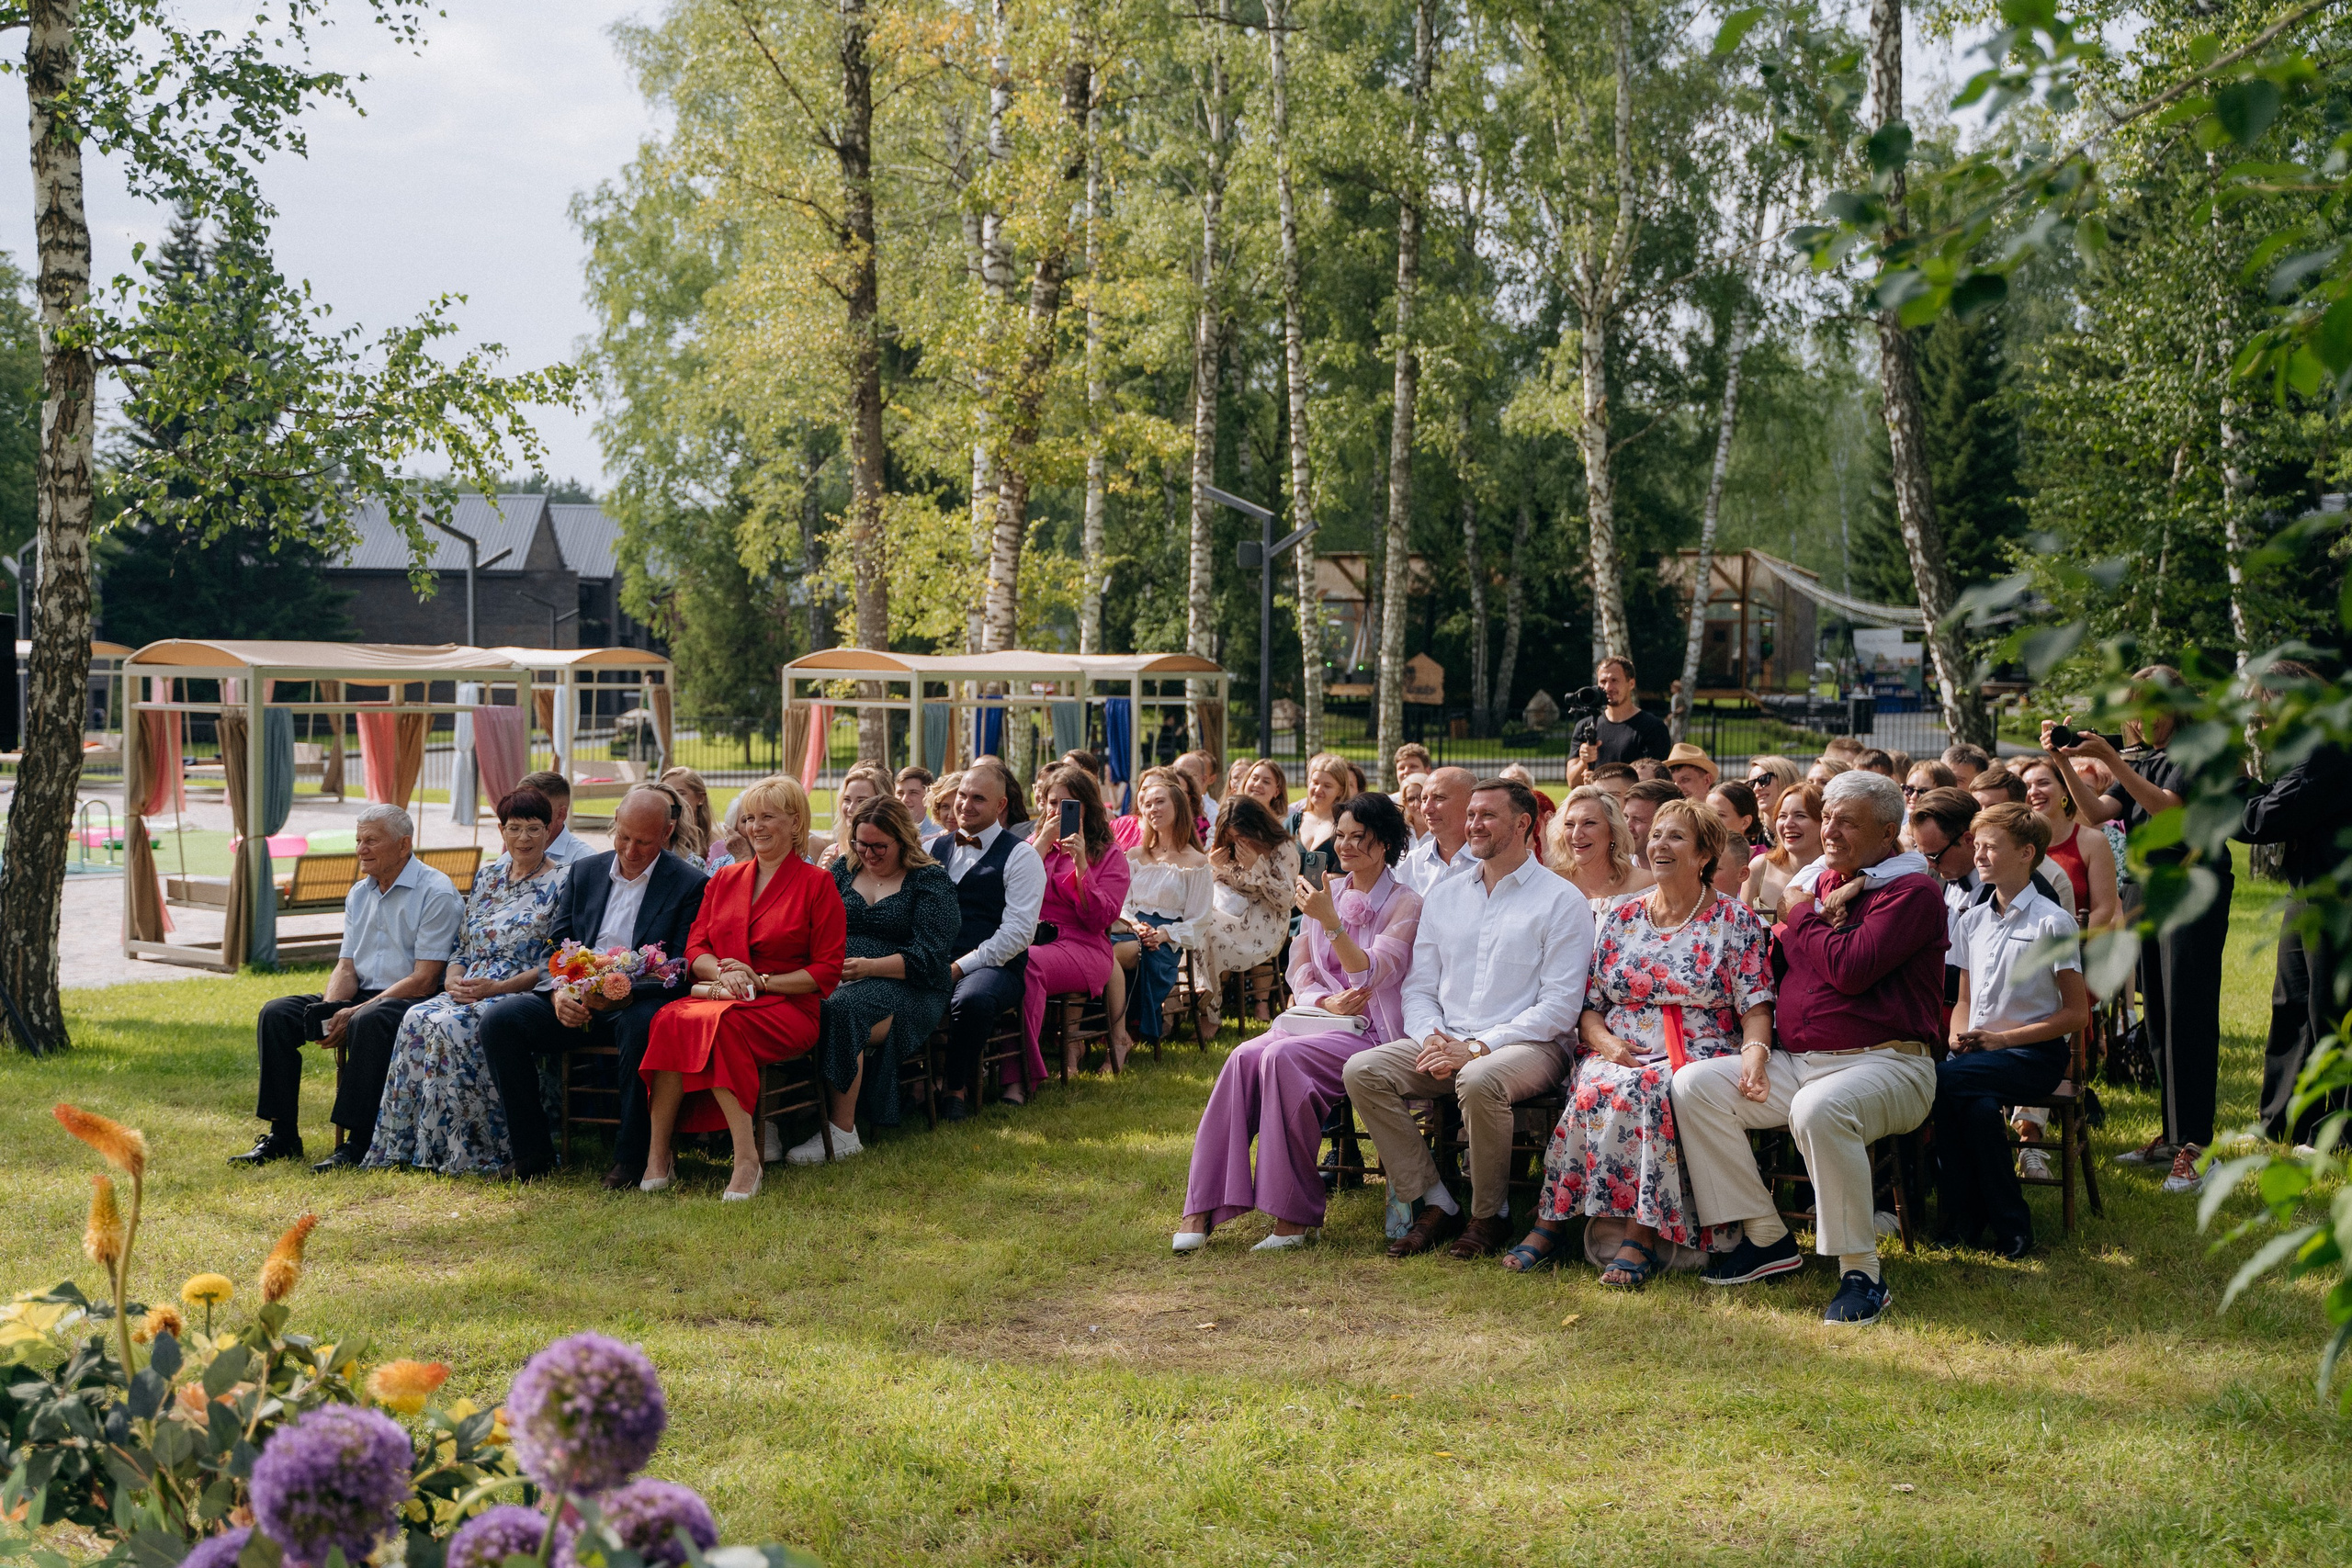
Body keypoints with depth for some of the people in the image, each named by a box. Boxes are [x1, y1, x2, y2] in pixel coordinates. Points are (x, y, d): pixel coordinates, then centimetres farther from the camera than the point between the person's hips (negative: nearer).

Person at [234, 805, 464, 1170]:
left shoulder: (436, 893, -10)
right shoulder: (359, 894, 15)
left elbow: (424, 980, -17)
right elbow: (347, 966, 13)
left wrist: (355, 1014, -21)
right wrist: (328, 1013, -10)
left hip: (414, 1002, -8)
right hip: (362, 997, 8)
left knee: (369, 1022, -39)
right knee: (276, 1013, -9)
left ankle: (359, 1142, -32)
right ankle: (282, 1135, -7)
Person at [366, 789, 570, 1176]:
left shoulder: (561, 884, -1)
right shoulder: (487, 878, 18)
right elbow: (462, 946, 19)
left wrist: (497, 987, -17)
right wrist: (454, 980, -3)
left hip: (523, 995, -6)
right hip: (467, 992, 6)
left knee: (452, 1026, -32)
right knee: (417, 1019, -25)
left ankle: (459, 1149, -25)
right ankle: (407, 1143, -22)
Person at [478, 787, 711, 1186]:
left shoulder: (690, 885, -2)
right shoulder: (582, 872, 14)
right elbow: (555, 944, 11)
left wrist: (627, 992, -28)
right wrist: (559, 992, -13)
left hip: (638, 1003, -5)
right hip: (575, 1001, 5)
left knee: (641, 1024, -39)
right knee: (499, 1019, -17)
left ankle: (630, 1157, -25)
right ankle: (531, 1152, -11)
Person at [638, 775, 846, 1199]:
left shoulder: (816, 883, 5)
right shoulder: (724, 880, 21)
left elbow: (827, 970, 0)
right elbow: (695, 948, 13)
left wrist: (761, 981, -10)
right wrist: (723, 972, -10)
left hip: (787, 1006, -4)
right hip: (720, 996, 4)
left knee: (715, 1021, -37)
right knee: (670, 1018, -32)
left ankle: (747, 1160, -36)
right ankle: (658, 1153, -30)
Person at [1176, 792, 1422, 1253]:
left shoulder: (1405, 904, 2)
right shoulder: (1327, 893, 18)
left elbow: (1370, 976, -11)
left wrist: (1330, 920, -20)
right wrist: (1327, 1000, -4)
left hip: (1368, 1030, -5)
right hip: (1314, 1018, 5)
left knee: (1281, 1057, -33)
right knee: (1244, 1056, -28)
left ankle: (1294, 1215, -27)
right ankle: (1202, 1207, -32)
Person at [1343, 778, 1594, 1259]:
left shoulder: (1561, 901, -1)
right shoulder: (1444, 896, 17)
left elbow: (1560, 1006, -9)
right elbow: (1418, 988, 15)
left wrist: (1478, 1047, -17)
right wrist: (1431, 1038, -8)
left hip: (1530, 1045, -5)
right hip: (1446, 1041, 6)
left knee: (1479, 1081, -39)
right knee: (1362, 1070, -19)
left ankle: (1490, 1215, -14)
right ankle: (1436, 1204, -11)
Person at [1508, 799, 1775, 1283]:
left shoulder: (1734, 919, 5)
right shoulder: (1621, 916, 15)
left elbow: (1756, 1008, -3)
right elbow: (1589, 1006, 14)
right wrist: (1606, 1042, -7)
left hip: (1697, 1057, -3)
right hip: (1621, 1053, 3)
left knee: (1643, 1090, -36)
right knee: (1596, 1088, -32)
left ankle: (1638, 1236, -34)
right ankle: (1549, 1223, -27)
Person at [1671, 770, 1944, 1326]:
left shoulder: (1912, 891, -6)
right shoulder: (1819, 883, 18)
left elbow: (1850, 970, -21)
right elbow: (1772, 975, 21)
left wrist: (1801, 916, -4)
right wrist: (1757, 1044, 4)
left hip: (1885, 1065, -8)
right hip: (1796, 1062, 8)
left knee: (1817, 1109, -39)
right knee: (1693, 1084, -8)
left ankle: (1861, 1272, -26)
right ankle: (1767, 1237, -2)